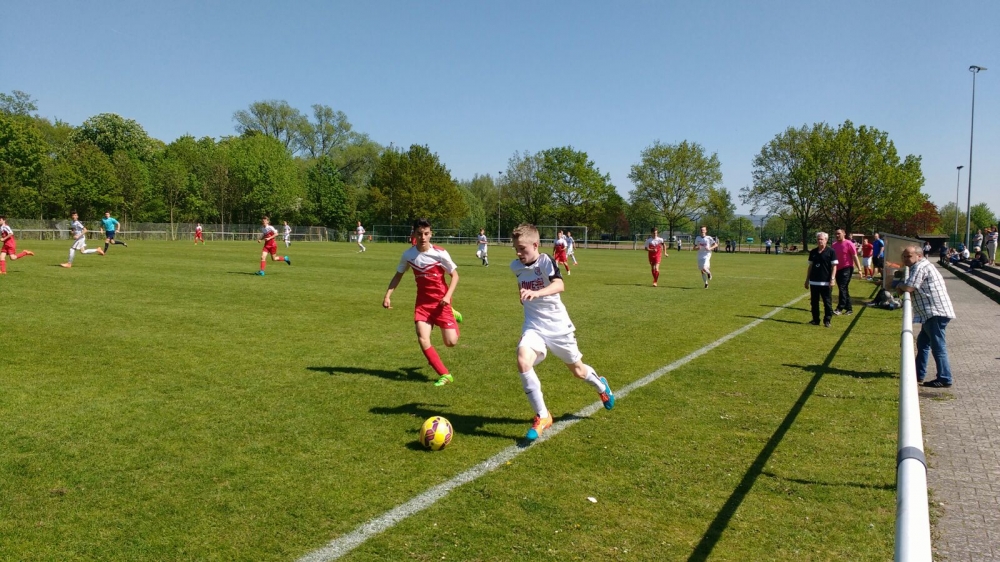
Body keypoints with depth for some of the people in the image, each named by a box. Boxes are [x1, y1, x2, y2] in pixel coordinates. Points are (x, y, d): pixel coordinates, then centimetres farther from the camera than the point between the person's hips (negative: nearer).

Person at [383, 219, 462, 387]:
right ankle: (445, 375, 2)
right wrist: (388, 295, 0)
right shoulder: (408, 254, -5)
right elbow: (398, 275, 10)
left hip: (441, 301, -3)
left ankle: (452, 315, 30)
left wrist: (448, 296, -19)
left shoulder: (440, 253, -16)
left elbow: (455, 275, -6)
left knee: (450, 342, -4)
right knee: (423, 340, -12)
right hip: (422, 302, 3)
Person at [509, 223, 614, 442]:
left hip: (558, 325, -3)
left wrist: (536, 293, -53)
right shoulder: (516, 266, -1)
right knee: (522, 361, -25)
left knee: (577, 370, 14)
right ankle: (542, 417, -13)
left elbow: (560, 285, -38)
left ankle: (600, 385, 52)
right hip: (533, 325, 3)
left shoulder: (546, 262, -17)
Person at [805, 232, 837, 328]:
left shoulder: (831, 251, -4)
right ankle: (815, 320, 17)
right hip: (814, 281, 5)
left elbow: (834, 266, -5)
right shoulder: (813, 252, 9)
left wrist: (832, 279, -13)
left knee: (827, 302, 1)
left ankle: (827, 320, 8)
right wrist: (807, 279, 13)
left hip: (826, 282, -5)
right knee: (814, 302, 9)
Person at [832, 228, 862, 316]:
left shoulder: (848, 243, -7)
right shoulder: (834, 245, 11)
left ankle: (840, 308, -16)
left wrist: (859, 269, -11)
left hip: (847, 269, -7)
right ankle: (849, 308, 19)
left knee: (842, 288, -15)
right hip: (838, 269, 7)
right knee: (844, 289, 11)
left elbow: (855, 256, -8)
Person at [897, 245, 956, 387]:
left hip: (936, 313, -11)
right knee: (923, 342, 19)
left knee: (938, 346, -9)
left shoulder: (920, 267, -12)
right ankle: (919, 374, 27)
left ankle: (944, 379, -7)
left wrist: (899, 286, 1)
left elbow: (908, 288, -19)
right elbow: (913, 288, 21)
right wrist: (903, 286, 2)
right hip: (931, 313, 11)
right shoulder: (921, 266, 21)